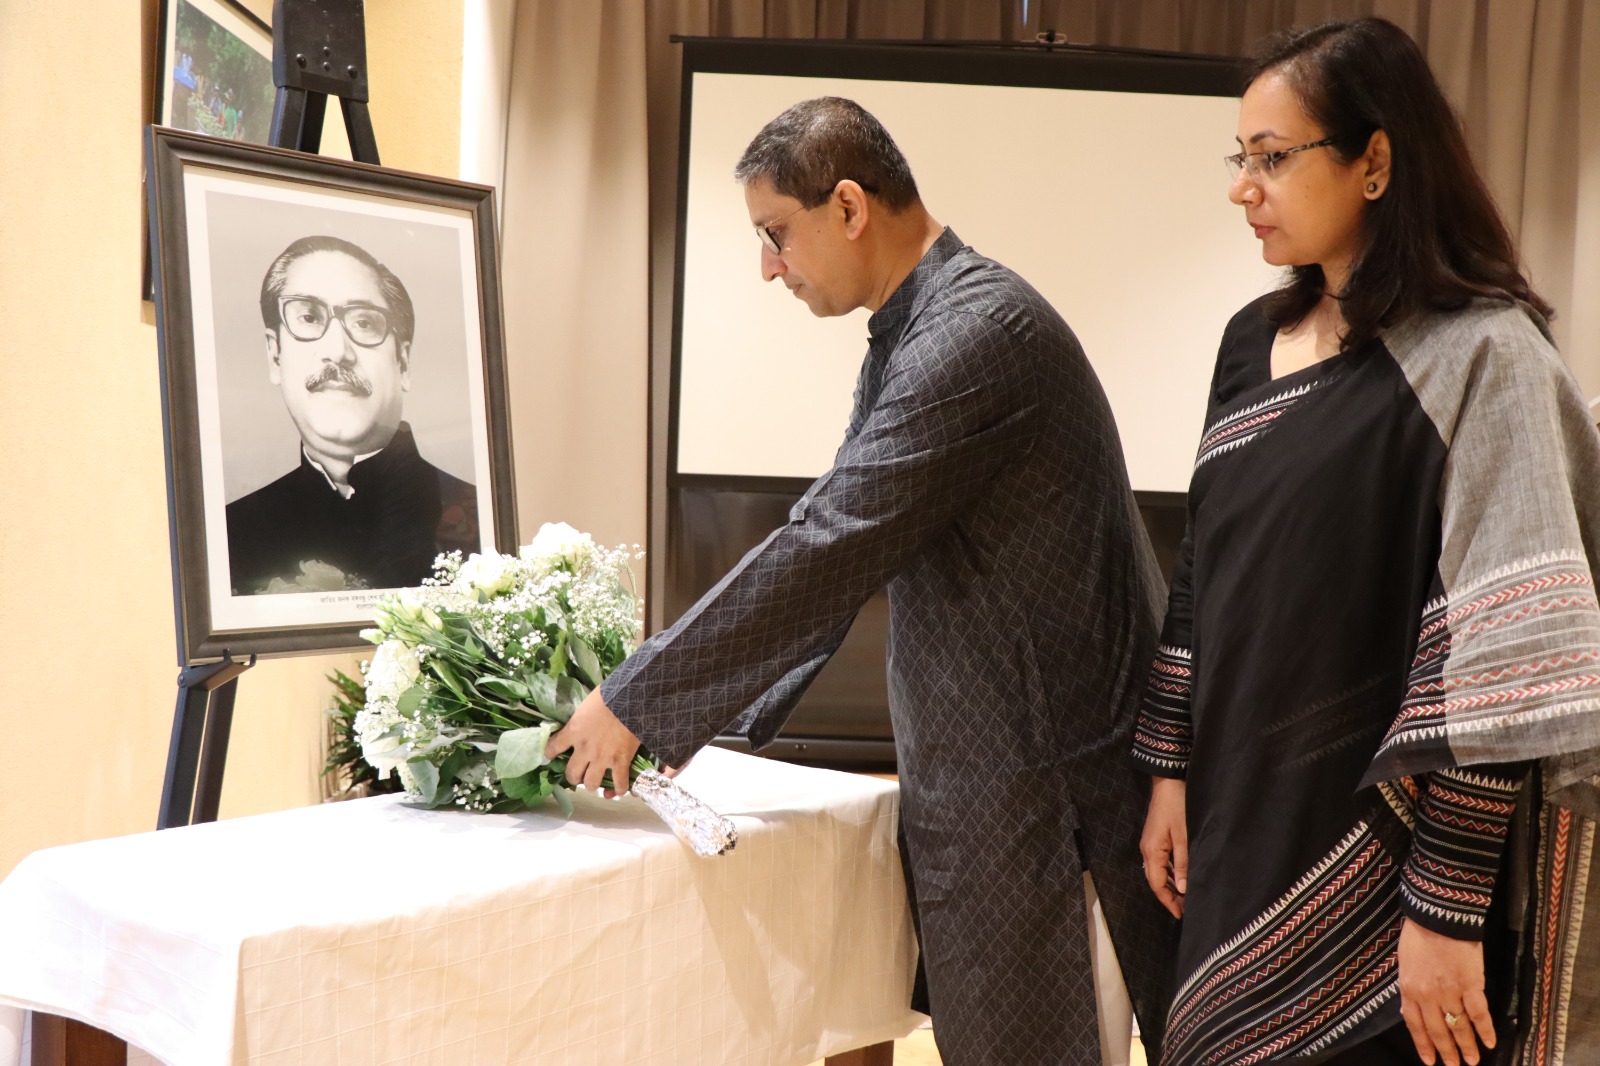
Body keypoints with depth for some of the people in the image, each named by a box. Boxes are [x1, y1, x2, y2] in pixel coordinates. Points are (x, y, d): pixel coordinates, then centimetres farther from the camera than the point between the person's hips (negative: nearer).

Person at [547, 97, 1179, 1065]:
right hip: (984, 766, 9)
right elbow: (832, 541, 15)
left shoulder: (976, 333, -20)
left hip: (1040, 778, -9)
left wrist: (639, 704, -14)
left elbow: (825, 553, -22)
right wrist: (716, 717, 12)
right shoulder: (915, 330, 11)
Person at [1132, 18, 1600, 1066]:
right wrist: (1170, 770, 9)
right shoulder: (1254, 340, 7)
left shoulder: (1479, 356, -14)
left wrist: (1447, 908, -20)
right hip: (1239, 820, 7)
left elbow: (1501, 654, -19)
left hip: (1381, 843, -6)